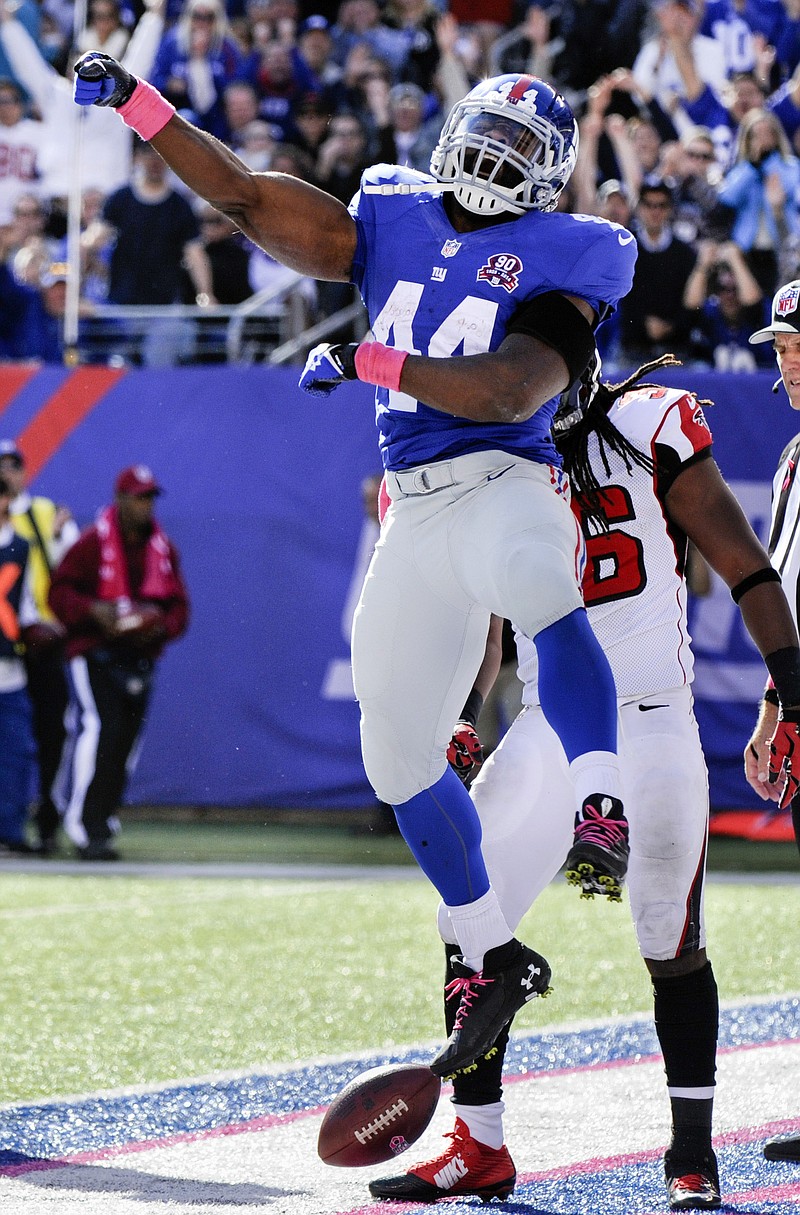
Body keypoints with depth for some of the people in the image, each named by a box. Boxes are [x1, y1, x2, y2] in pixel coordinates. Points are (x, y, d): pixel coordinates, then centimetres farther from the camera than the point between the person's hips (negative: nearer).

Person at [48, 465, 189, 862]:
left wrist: (161, 627, -5)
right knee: (98, 732, -18)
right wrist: (95, 611, -20)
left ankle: (101, 825, 16)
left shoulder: (163, 549, 11)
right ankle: (86, 831, -16)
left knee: (124, 745, 5)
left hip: (140, 659, 5)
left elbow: (179, 605, 16)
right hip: (94, 656, -5)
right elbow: (60, 592, -5)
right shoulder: (91, 543, -5)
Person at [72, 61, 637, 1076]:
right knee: (399, 754, 8)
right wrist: (139, 107, 6)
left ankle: (601, 810, -51)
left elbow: (508, 393, -16)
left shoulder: (558, 262, -1)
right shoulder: (393, 222, 15)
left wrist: (378, 363, -25)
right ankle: (491, 960, 22)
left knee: (543, 601, -43)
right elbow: (249, 201, 13)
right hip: (415, 514, 6)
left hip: (506, 484, -6)